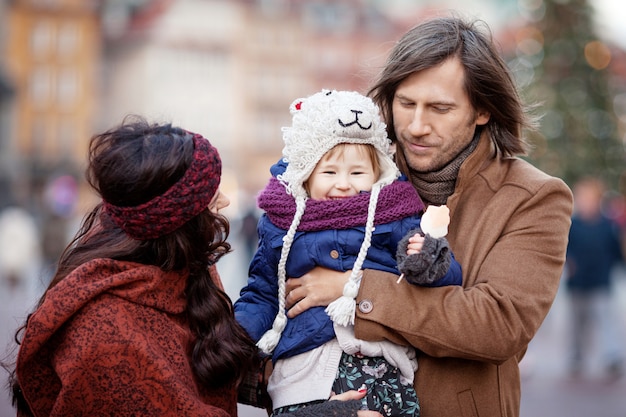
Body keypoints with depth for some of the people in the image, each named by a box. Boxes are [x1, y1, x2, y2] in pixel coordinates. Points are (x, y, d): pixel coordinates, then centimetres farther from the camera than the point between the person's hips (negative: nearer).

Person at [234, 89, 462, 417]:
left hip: (379, 364, -1)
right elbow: (262, 294, 19)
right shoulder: (281, 223, 13)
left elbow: (449, 277, 3)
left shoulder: (393, 217, 6)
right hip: (303, 364, 1)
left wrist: (426, 263, -19)